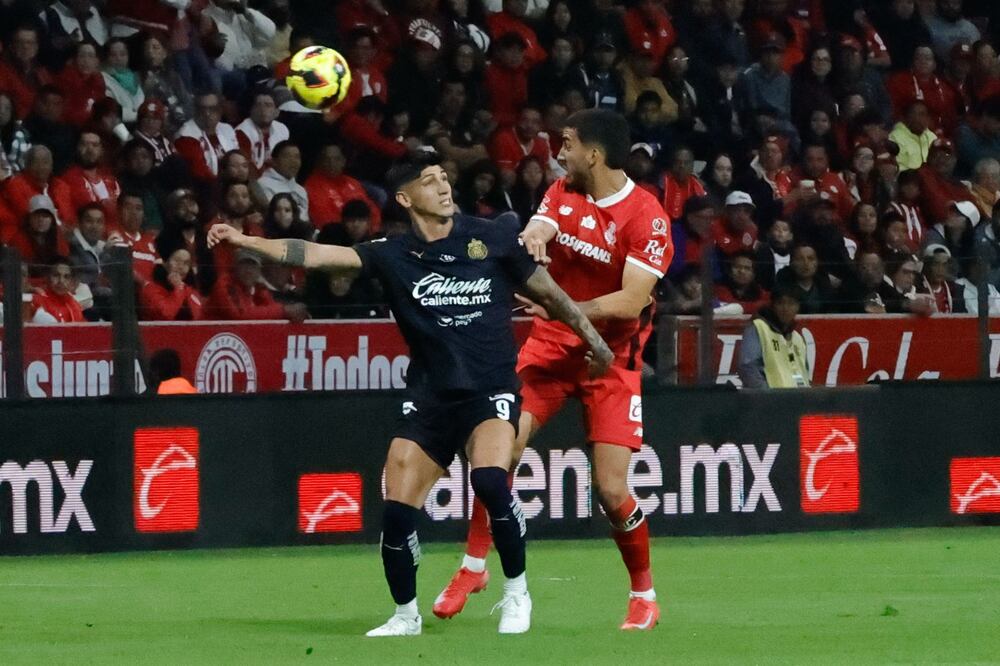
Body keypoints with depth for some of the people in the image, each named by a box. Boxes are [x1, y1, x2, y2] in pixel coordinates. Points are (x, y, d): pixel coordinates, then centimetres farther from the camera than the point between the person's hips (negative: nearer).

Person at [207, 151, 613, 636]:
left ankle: (517, 595, -10)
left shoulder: (494, 239, -1)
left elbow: (549, 293, 12)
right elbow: (316, 255, -8)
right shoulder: (393, 256, 1)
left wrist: (593, 340, 12)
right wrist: (244, 241, -18)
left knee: (490, 478, -29)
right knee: (397, 512, -5)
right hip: (429, 398, 2)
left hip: (490, 392, -2)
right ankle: (405, 615, 18)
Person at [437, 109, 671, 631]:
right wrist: (531, 238, -37)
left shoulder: (646, 217, -15)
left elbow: (632, 301, -21)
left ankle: (644, 596, 13)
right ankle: (474, 567, 3)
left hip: (611, 357, -4)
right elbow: (533, 237, -12)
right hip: (551, 342, 4)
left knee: (611, 490, -9)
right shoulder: (561, 194, 4)